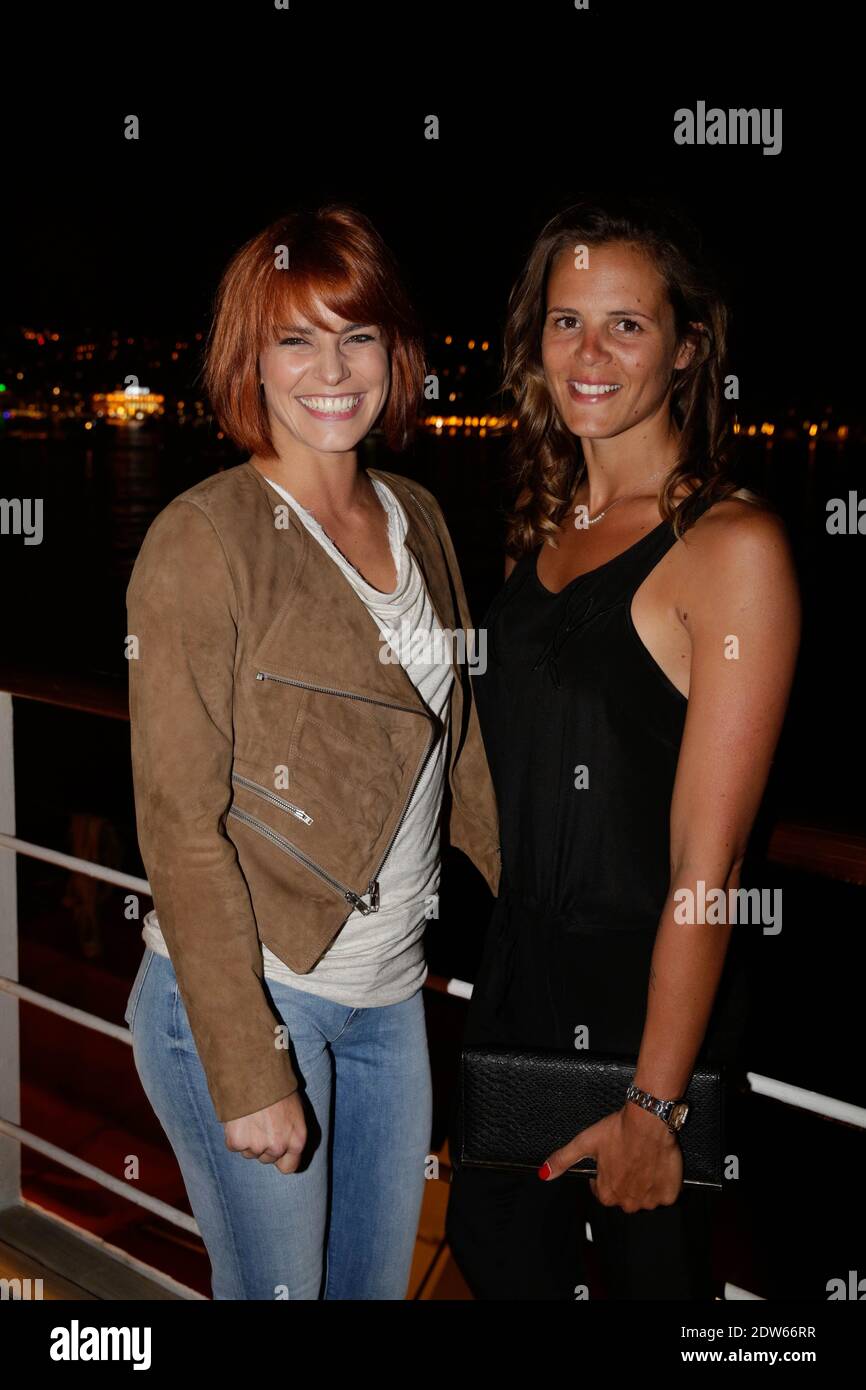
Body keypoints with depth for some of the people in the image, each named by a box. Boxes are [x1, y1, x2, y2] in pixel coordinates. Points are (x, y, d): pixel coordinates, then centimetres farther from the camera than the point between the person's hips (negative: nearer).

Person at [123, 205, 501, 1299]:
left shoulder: (417, 518, 7)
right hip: (240, 997, -6)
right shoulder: (203, 541, -14)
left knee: (379, 1280, 19)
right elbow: (180, 824, -16)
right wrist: (248, 1069, -17)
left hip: (390, 996, 6)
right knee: (277, 1288, 9)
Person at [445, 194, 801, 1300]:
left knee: (647, 1270, 15)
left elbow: (707, 856, -20)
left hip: (647, 990, -7)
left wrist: (654, 1098, -19)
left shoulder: (733, 544, -19)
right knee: (496, 1251, 22)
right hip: (518, 962, 7)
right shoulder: (545, 522, 5)